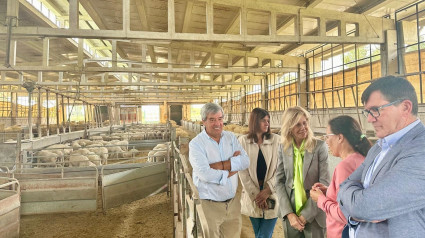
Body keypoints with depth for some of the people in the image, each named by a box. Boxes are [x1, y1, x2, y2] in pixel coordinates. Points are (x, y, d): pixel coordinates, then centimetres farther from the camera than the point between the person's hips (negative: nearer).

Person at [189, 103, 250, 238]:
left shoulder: (230, 137, 4)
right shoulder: (196, 144, -11)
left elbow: (245, 161, -8)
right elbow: (204, 174, -23)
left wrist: (220, 165, -19)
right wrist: (231, 168, -12)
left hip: (232, 203, 5)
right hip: (209, 205, -4)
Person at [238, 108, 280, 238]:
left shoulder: (276, 140, -3)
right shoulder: (243, 141, -3)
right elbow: (242, 171, -4)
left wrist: (268, 190, -12)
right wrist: (255, 194, -8)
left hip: (272, 194, -1)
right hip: (252, 195, 1)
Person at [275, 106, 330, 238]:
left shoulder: (320, 146, -10)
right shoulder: (283, 148, 0)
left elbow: (324, 183, -10)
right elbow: (279, 182, 1)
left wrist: (306, 214, -12)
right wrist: (289, 213, -8)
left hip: (314, 214, -2)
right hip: (290, 214, 3)